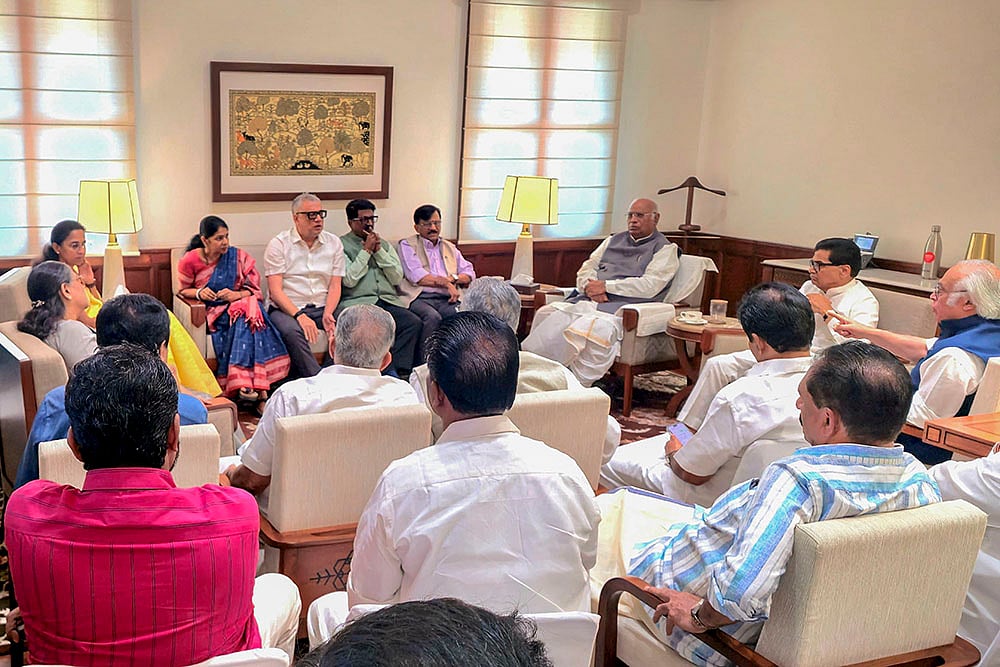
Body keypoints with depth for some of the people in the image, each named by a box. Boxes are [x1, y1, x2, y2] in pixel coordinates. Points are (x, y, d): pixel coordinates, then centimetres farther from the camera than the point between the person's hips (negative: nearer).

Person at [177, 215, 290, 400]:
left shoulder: (239, 257, 4)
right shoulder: (190, 261, 1)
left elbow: (254, 289, 4)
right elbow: (183, 290, 13)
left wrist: (236, 295, -17)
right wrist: (199, 292, -9)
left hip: (240, 302, 2)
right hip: (214, 311, -1)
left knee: (248, 316, -36)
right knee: (239, 319, -35)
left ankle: (245, 383, -44)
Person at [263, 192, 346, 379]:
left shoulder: (334, 243, 10)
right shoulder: (278, 244, 0)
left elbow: (335, 286, 6)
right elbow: (275, 291, -8)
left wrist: (327, 314, -13)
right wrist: (299, 316, -23)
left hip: (322, 308, 3)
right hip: (286, 308, -3)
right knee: (291, 330, -36)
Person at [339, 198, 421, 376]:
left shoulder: (384, 245, 23)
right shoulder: (341, 245, 8)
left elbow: (397, 278, 11)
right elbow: (349, 280, -6)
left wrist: (379, 250, 3)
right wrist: (366, 250, -2)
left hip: (388, 301, 5)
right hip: (358, 303, -4)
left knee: (414, 323, -24)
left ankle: (400, 372, -27)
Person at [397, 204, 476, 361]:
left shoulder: (449, 248, 28)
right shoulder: (407, 245, 13)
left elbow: (470, 274, 21)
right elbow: (416, 277, -3)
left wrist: (453, 278, 0)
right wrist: (446, 282, -2)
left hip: (446, 299, 4)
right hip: (420, 298, -4)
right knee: (433, 317, -37)